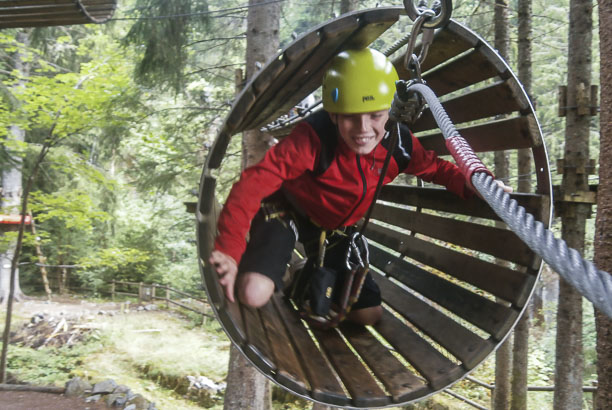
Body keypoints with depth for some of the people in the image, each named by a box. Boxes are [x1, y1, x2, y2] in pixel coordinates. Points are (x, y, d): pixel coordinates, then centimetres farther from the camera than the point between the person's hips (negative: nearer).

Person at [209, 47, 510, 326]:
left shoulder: (399, 145, -19)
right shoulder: (314, 139, -36)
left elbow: (434, 168, 0)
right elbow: (254, 183, -37)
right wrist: (229, 250, -44)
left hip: (334, 226, 5)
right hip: (287, 210, -5)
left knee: (368, 314, 5)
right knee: (255, 293, -29)